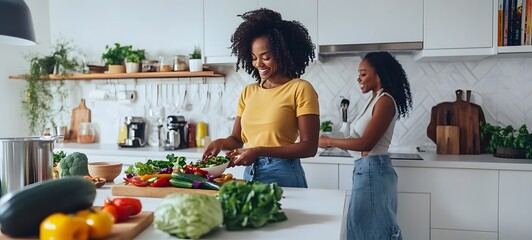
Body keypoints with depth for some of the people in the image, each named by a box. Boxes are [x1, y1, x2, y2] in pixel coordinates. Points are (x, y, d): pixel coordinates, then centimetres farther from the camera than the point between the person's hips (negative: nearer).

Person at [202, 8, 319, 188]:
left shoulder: (300, 89, -9)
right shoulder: (248, 92, 8)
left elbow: (309, 147, -12)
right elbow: (237, 138, 12)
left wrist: (259, 151, -19)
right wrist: (221, 143, -10)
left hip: (283, 175, -5)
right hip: (250, 174, 5)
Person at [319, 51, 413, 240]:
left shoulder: (385, 101, -13)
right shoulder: (375, 100, 13)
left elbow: (366, 143, -19)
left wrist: (329, 142, -12)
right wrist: (332, 141, 5)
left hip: (373, 170, -9)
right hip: (365, 169, 9)